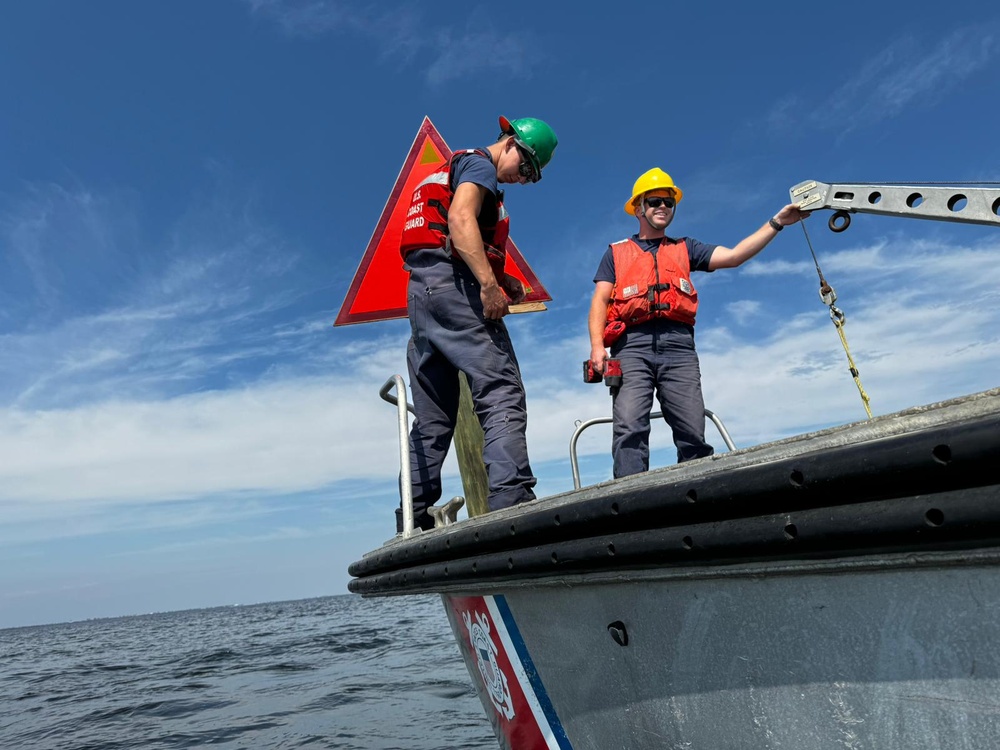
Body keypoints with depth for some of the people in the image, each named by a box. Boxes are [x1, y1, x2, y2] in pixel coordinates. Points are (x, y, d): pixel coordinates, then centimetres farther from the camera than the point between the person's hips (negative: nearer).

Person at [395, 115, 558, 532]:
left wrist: (502, 279, 15)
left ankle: (413, 519, 6)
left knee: (433, 416, 6)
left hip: (421, 289, 9)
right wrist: (490, 284, -24)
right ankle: (511, 502, -26)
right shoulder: (479, 164, 4)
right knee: (501, 392, -16)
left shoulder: (453, 169, 33)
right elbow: (460, 220, -16)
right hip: (452, 283, -9)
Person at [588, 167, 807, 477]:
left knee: (693, 434, -8)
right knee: (629, 428, -19)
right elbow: (600, 301, 11)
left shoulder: (684, 248, 28)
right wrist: (597, 346, -5)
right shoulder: (616, 252, 24)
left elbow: (734, 255, 15)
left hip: (678, 346, 2)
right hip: (632, 345, -2)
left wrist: (776, 223, 6)